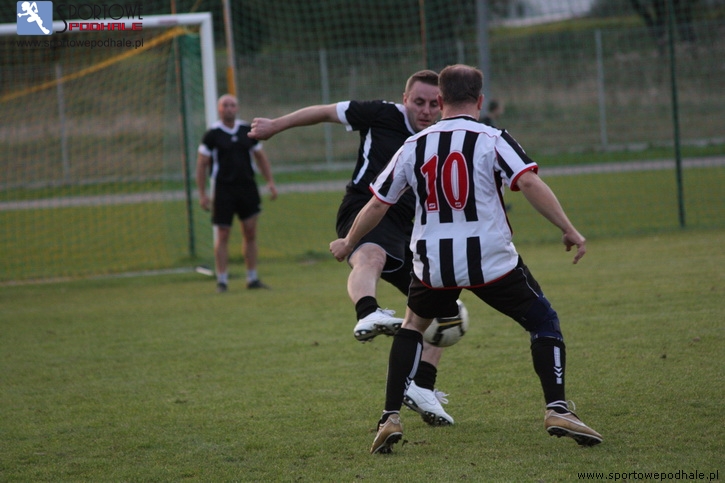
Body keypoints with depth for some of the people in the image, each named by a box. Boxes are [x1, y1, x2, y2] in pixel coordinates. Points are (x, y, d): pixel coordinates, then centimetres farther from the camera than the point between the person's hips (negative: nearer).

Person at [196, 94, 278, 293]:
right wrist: (202, 193, -7)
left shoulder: (247, 131, 8)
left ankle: (252, 278, 10)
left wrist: (270, 182, 7)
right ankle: (221, 280, 3)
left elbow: (261, 157, 16)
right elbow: (201, 164, -2)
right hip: (223, 189, -4)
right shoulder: (212, 134, -3)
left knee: (250, 233, 3)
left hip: (247, 187, 4)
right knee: (222, 235, -3)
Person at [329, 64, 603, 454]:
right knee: (543, 322, 12)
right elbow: (529, 182, -19)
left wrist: (347, 244, 27)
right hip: (491, 261, -3)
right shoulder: (492, 141, -4)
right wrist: (569, 230, -16)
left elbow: (377, 205, 12)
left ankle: (391, 418, 15)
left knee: (412, 326, 27)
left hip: (433, 264, 3)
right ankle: (557, 409, -4)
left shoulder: (413, 147, 7)